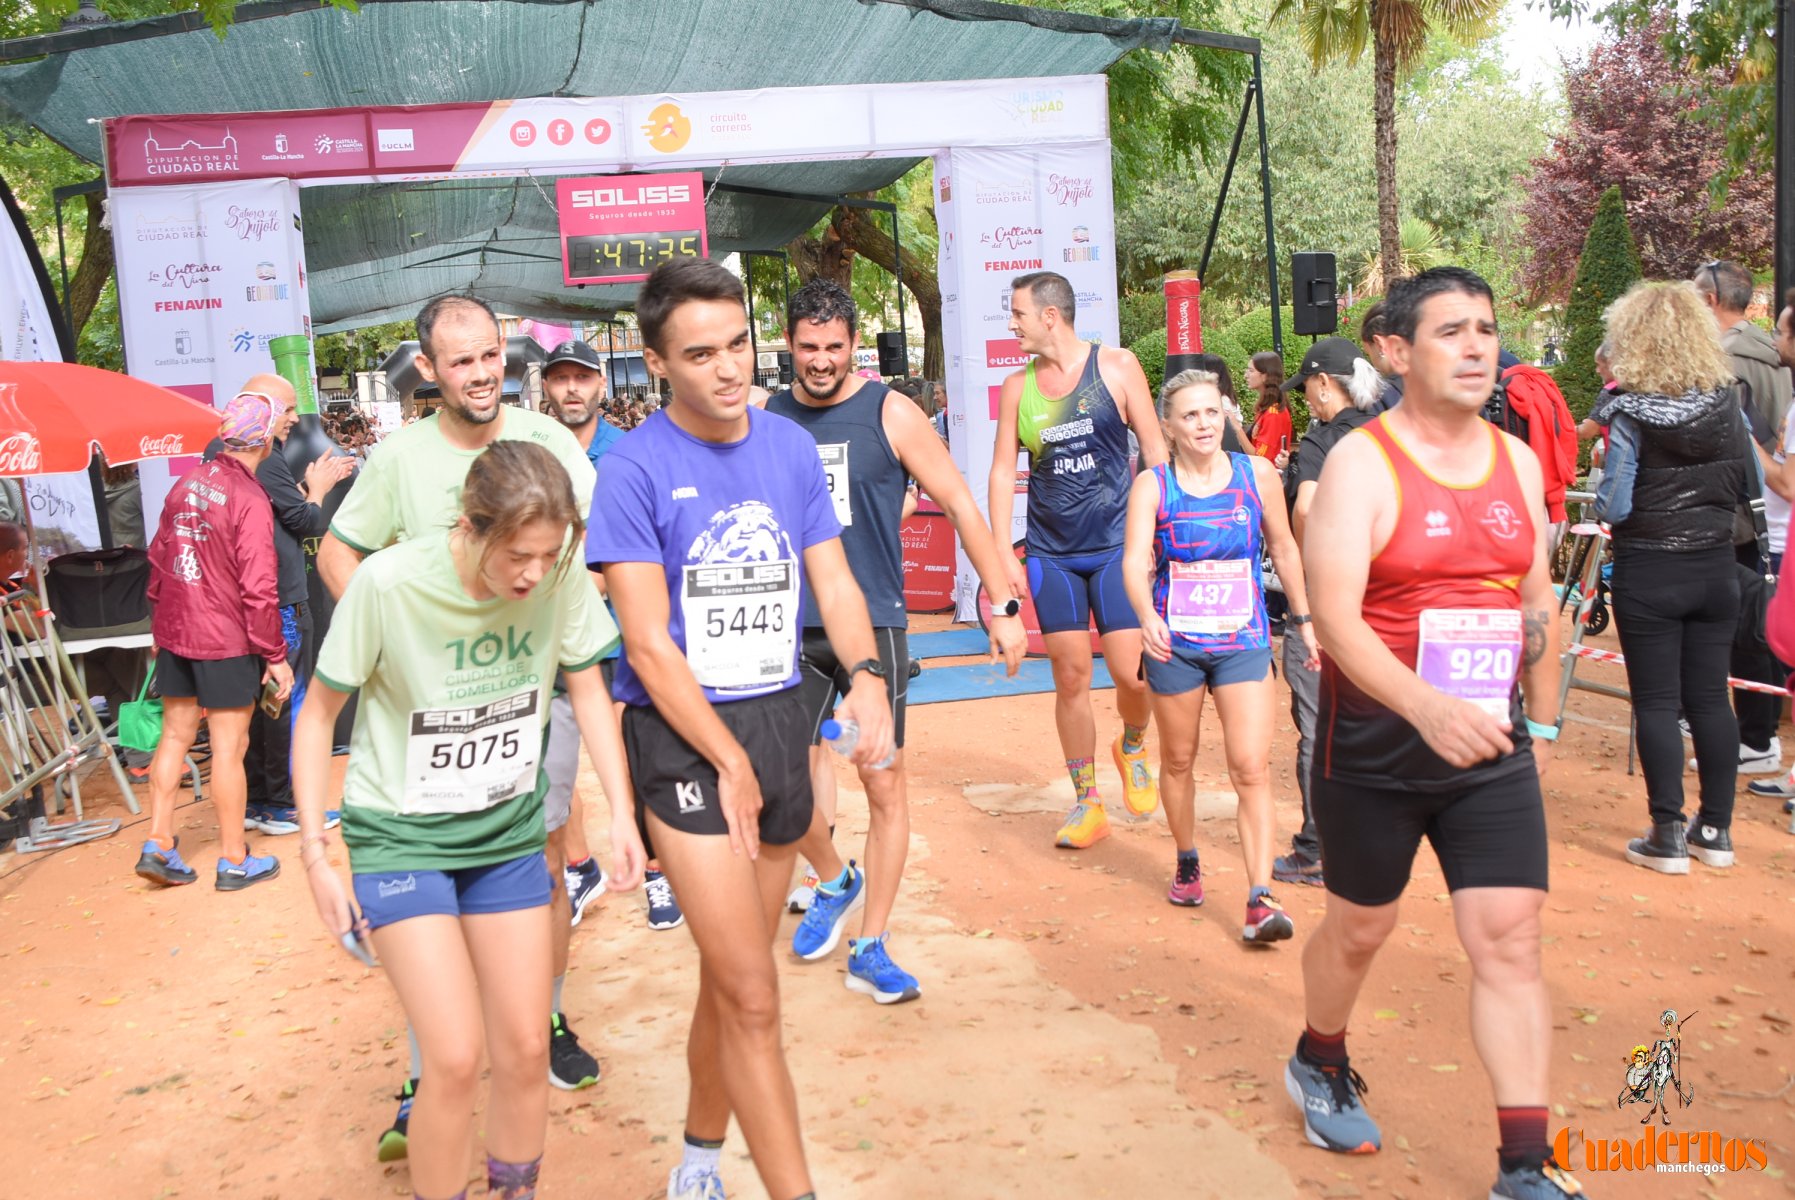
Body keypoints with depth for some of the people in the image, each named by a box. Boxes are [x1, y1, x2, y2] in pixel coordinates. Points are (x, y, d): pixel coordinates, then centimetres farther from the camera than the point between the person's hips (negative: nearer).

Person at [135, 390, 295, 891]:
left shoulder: (188, 482, 4)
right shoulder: (250, 499, -18)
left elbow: (158, 558, 12)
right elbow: (258, 589, -20)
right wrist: (275, 656, -11)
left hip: (175, 635, 7)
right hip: (226, 642, -7)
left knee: (175, 735, 17)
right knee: (229, 747, 3)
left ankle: (158, 844, 21)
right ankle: (234, 861, 13)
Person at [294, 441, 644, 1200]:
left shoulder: (561, 574, -17)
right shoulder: (388, 583, -24)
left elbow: (586, 688, 0)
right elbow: (319, 714, -9)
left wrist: (621, 812, -6)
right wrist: (314, 851, -11)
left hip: (508, 827, 3)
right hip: (400, 831, -3)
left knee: (523, 1049, 6)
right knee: (456, 1058, -10)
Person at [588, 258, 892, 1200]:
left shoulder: (789, 446, 5)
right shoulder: (634, 470, -11)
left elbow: (832, 581, 8)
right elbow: (648, 644, -12)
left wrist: (865, 676, -12)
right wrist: (731, 764, -12)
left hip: (778, 721, 6)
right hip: (682, 736, -5)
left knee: (730, 980, 18)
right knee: (753, 1000, -7)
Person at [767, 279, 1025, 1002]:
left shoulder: (890, 413, -4)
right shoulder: (768, 420, 4)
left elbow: (961, 506, -2)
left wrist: (1002, 607, -5)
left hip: (874, 624, -2)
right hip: (795, 628, 3)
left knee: (884, 786, 0)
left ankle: (870, 952, 13)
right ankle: (835, 884, 35)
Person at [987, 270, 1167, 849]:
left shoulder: (1116, 367, -2)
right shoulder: (1016, 386, 5)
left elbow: (1155, 450, 2)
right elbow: (1002, 470, 8)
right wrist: (1003, 555, 2)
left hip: (1116, 546, -2)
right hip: (1052, 555, 2)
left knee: (1132, 674, -8)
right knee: (1070, 678, 3)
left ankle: (1132, 748, 26)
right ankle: (1086, 803, 17)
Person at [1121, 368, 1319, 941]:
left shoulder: (1257, 474, -2)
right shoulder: (1152, 486, -7)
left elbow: (1283, 548, 10)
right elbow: (1134, 560, -19)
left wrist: (1304, 620, 14)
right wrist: (1147, 615, -38)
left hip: (1242, 641, 0)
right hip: (1175, 642, 0)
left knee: (1251, 769, -9)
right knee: (1178, 761, 16)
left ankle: (1260, 898, -7)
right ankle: (1187, 862, 39)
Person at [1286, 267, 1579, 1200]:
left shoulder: (1518, 460, 6)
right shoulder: (1361, 461, -13)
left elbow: (1538, 601, 17)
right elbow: (1334, 617, -23)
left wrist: (1543, 719, 19)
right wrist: (1428, 707, -36)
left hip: (1491, 745, 4)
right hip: (1377, 742, -4)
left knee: (1509, 941, -1)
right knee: (1360, 928, 14)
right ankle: (1319, 1066, 43)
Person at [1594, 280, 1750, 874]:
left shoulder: (1630, 413, -14)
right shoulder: (1727, 403, 1)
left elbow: (1614, 508, -16)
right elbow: (1751, 485, 10)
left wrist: (1600, 493, 5)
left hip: (1649, 574, -5)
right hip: (1715, 569, 5)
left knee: (1656, 701, 2)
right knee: (1709, 697, 11)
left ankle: (1668, 836, 4)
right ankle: (1716, 830, 19)